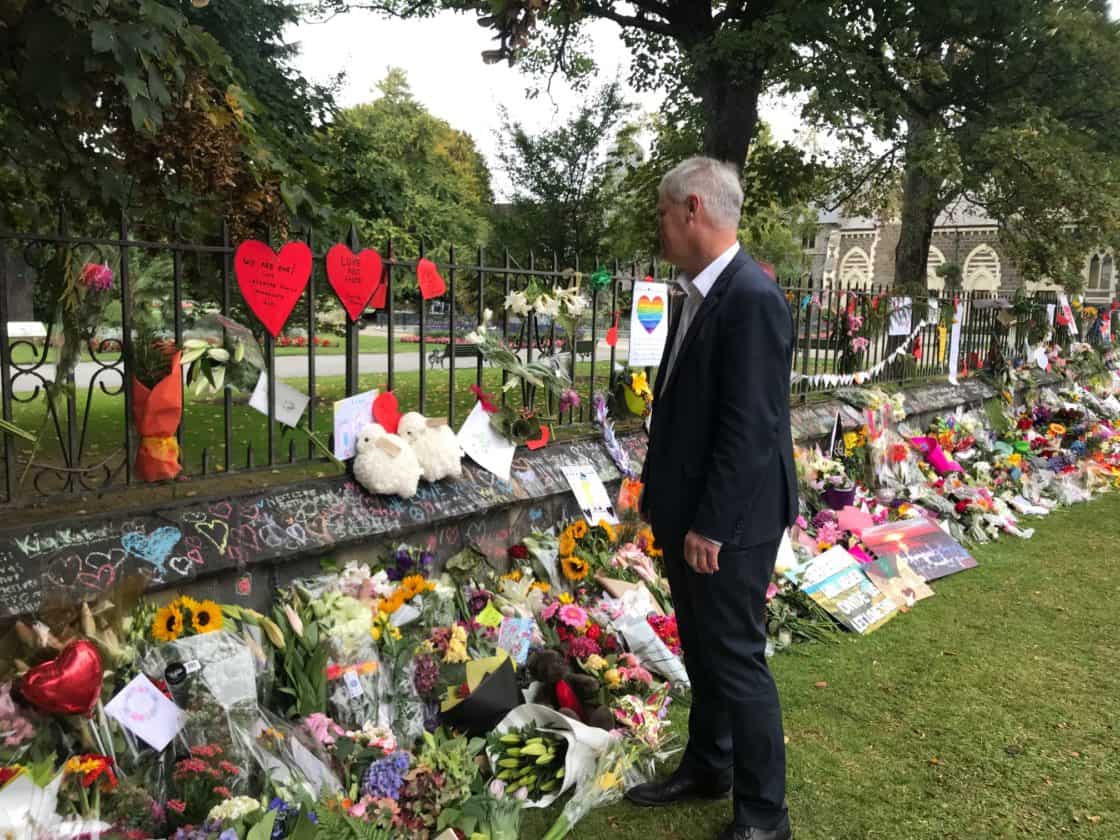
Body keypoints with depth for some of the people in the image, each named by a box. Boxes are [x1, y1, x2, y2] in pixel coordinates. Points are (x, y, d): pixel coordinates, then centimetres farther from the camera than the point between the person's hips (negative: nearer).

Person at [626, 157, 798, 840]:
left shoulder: (752, 298, -20)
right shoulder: (703, 292, 10)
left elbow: (750, 427, -23)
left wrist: (711, 526, -20)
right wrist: (659, 495, 15)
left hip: (727, 523, -9)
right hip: (689, 513, 9)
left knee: (736, 659, 3)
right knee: (702, 651, 21)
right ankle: (707, 768, 40)